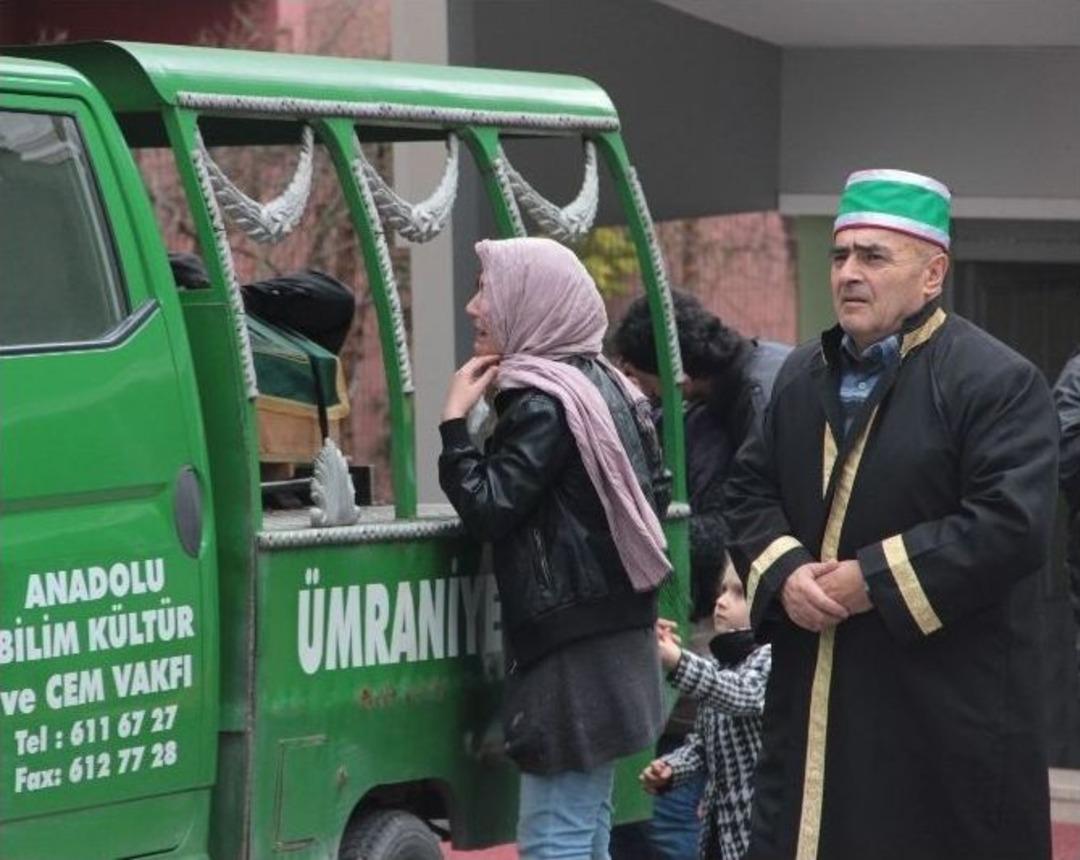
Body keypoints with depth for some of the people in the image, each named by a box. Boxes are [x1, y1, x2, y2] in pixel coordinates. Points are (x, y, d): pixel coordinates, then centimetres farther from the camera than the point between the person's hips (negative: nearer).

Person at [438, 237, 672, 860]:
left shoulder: (544, 402, -14)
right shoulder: (605, 386, 14)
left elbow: (489, 509, -19)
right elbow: (656, 494, 21)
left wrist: (455, 420, -10)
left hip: (571, 649, -10)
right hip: (617, 638, 10)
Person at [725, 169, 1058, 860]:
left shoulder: (998, 382, -10)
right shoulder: (804, 377, 14)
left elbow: (1012, 525, -19)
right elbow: (750, 492, 17)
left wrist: (873, 579, -18)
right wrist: (784, 573, -5)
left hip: (947, 701, -6)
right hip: (814, 701, 7)